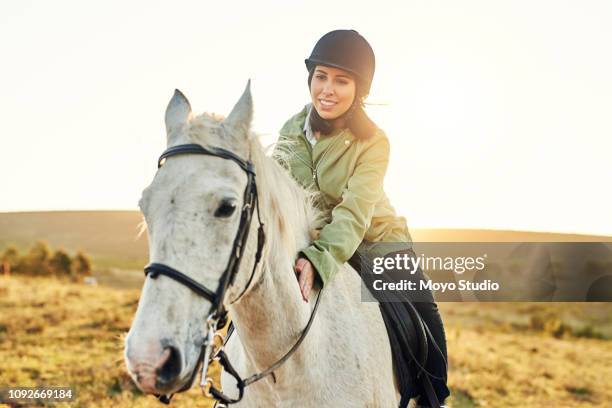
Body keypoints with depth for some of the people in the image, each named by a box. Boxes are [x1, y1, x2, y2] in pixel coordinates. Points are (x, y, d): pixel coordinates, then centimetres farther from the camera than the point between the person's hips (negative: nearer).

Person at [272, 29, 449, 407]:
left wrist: (318, 261, -49)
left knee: (425, 318, -7)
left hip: (375, 240, -3)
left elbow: (355, 213, -32)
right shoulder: (293, 131, -8)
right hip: (312, 243, 3)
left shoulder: (373, 142, -20)